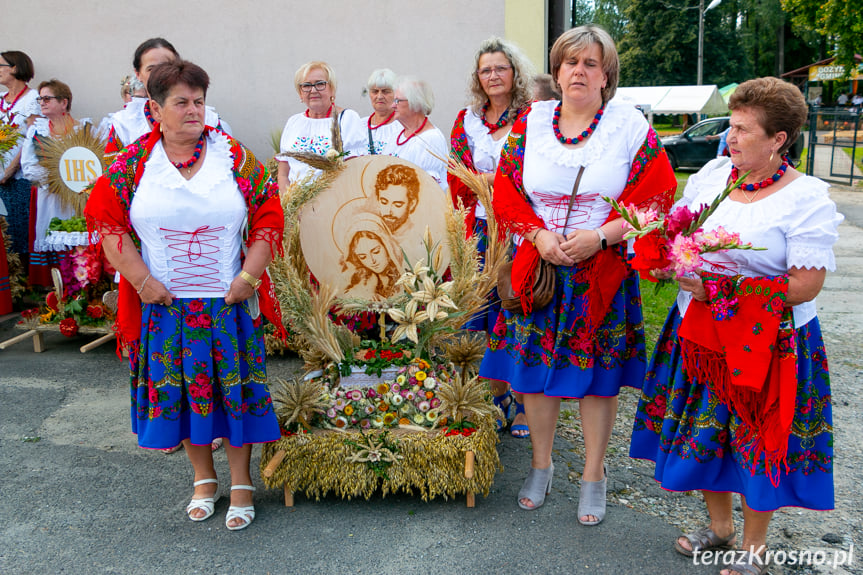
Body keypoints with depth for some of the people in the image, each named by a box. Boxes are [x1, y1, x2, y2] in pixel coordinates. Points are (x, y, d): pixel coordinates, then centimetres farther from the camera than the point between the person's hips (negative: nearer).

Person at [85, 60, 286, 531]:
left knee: (234, 386, 4)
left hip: (229, 299, -1)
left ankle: (240, 483, 19)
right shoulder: (134, 160, 1)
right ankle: (203, 478, 28)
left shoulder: (233, 155, 0)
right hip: (164, 301, 1)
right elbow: (106, 218, 0)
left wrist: (249, 276, -9)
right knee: (180, 388, 9)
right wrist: (140, 279, -9)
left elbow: (268, 216, -1)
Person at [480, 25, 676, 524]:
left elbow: (656, 197, -5)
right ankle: (541, 465, 29)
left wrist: (601, 236, -16)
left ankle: (594, 475, 24)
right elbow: (507, 193, 5)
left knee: (598, 373, 5)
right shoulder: (531, 122, 5)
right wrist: (539, 236, -12)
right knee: (535, 367, 8)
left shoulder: (630, 125, -2)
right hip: (539, 265, 2)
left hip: (604, 270, -2)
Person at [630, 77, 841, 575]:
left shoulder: (808, 198, -14)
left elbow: (804, 286, -19)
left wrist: (718, 289, -22)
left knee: (759, 444, 7)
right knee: (703, 432, 14)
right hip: (698, 332, 5)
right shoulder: (713, 173, 3)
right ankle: (719, 525, 38)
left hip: (768, 342, -5)